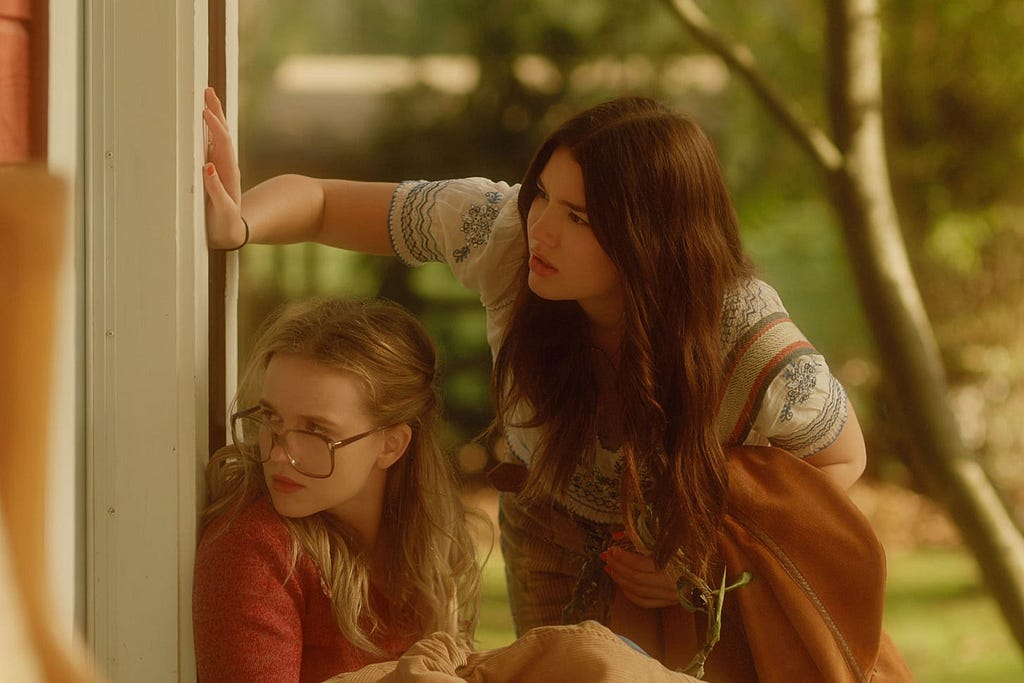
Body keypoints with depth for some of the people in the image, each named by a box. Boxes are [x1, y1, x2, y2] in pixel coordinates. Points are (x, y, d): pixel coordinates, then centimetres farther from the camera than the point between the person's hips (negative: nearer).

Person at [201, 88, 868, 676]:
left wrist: (711, 558, -24)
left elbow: (844, 458, -15)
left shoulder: (757, 354, -37)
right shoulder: (504, 229, -32)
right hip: (550, 529, 2)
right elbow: (317, 202, -22)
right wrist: (237, 224, -44)